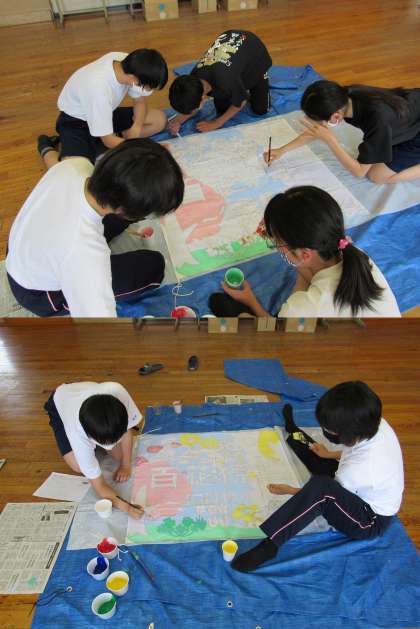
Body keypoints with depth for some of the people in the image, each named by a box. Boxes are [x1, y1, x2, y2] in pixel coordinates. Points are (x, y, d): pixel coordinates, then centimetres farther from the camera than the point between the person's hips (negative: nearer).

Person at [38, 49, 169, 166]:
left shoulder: (129, 63, -22)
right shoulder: (99, 88, -39)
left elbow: (140, 100, -2)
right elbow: (108, 140, -30)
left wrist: (137, 127, -21)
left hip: (106, 113, 7)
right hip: (76, 120, -7)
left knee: (159, 120, -6)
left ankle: (94, 144, -2)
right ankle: (47, 148, 5)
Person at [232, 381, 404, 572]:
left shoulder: (358, 470, -40)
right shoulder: (376, 423, -21)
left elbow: (324, 492, -18)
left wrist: (289, 490, -5)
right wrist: (329, 454, 17)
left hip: (370, 522, -8)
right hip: (363, 493, 8)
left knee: (320, 486, -40)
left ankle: (270, 544, -35)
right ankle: (294, 434, 55)